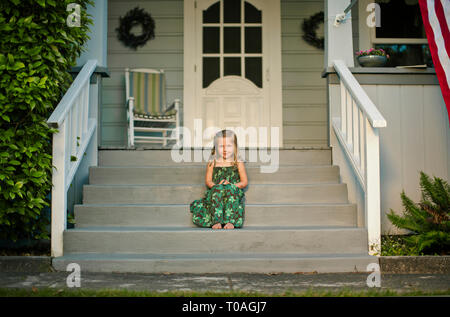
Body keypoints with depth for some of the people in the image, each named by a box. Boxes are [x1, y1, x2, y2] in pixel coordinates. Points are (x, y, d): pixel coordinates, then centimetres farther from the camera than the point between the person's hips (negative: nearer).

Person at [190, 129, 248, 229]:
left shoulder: (238, 163, 10)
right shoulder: (212, 163, 13)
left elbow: (244, 182, 6)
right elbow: (208, 181, 9)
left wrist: (231, 185, -12)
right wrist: (215, 185, -14)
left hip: (234, 192, -1)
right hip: (215, 192, 1)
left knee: (230, 188, -34)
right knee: (217, 189, -34)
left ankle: (230, 221, -40)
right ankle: (216, 221, -41)